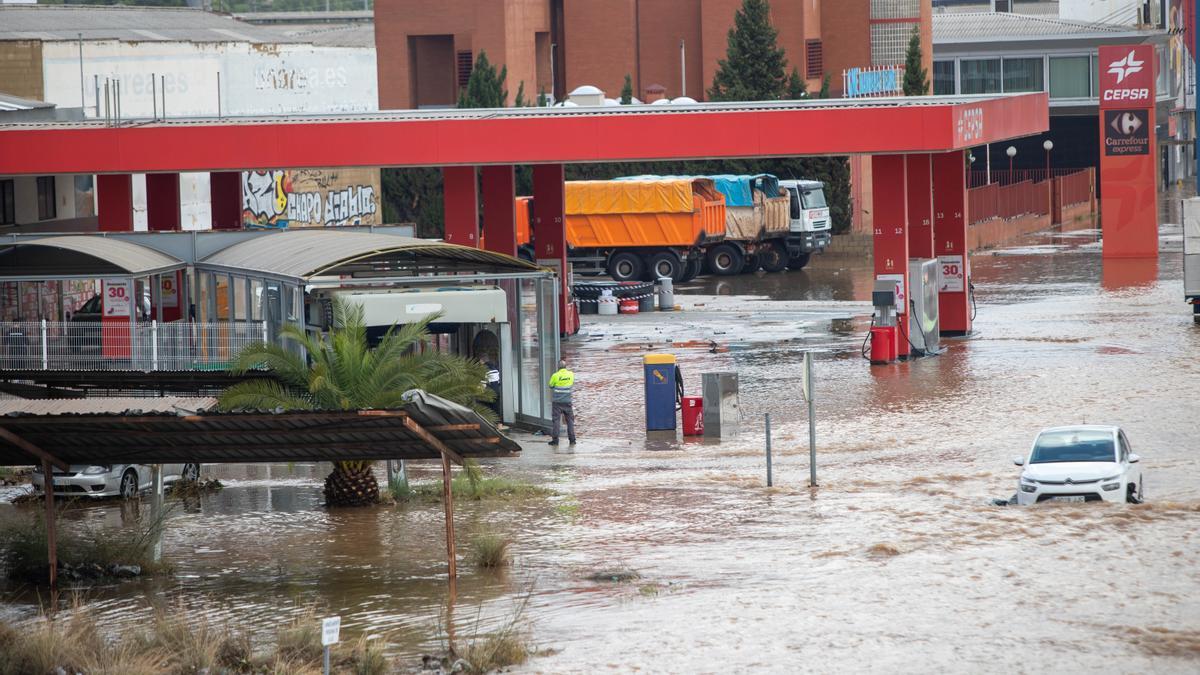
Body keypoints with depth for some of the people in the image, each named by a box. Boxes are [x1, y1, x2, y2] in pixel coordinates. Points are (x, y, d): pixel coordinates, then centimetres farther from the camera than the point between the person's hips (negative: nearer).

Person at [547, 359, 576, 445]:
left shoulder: (555, 376, -11)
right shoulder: (571, 375, -2)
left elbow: (550, 385, 1)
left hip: (557, 402, -2)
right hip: (567, 402, 2)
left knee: (556, 420, 2)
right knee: (570, 420, 9)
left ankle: (555, 439, 0)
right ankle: (572, 439, 9)